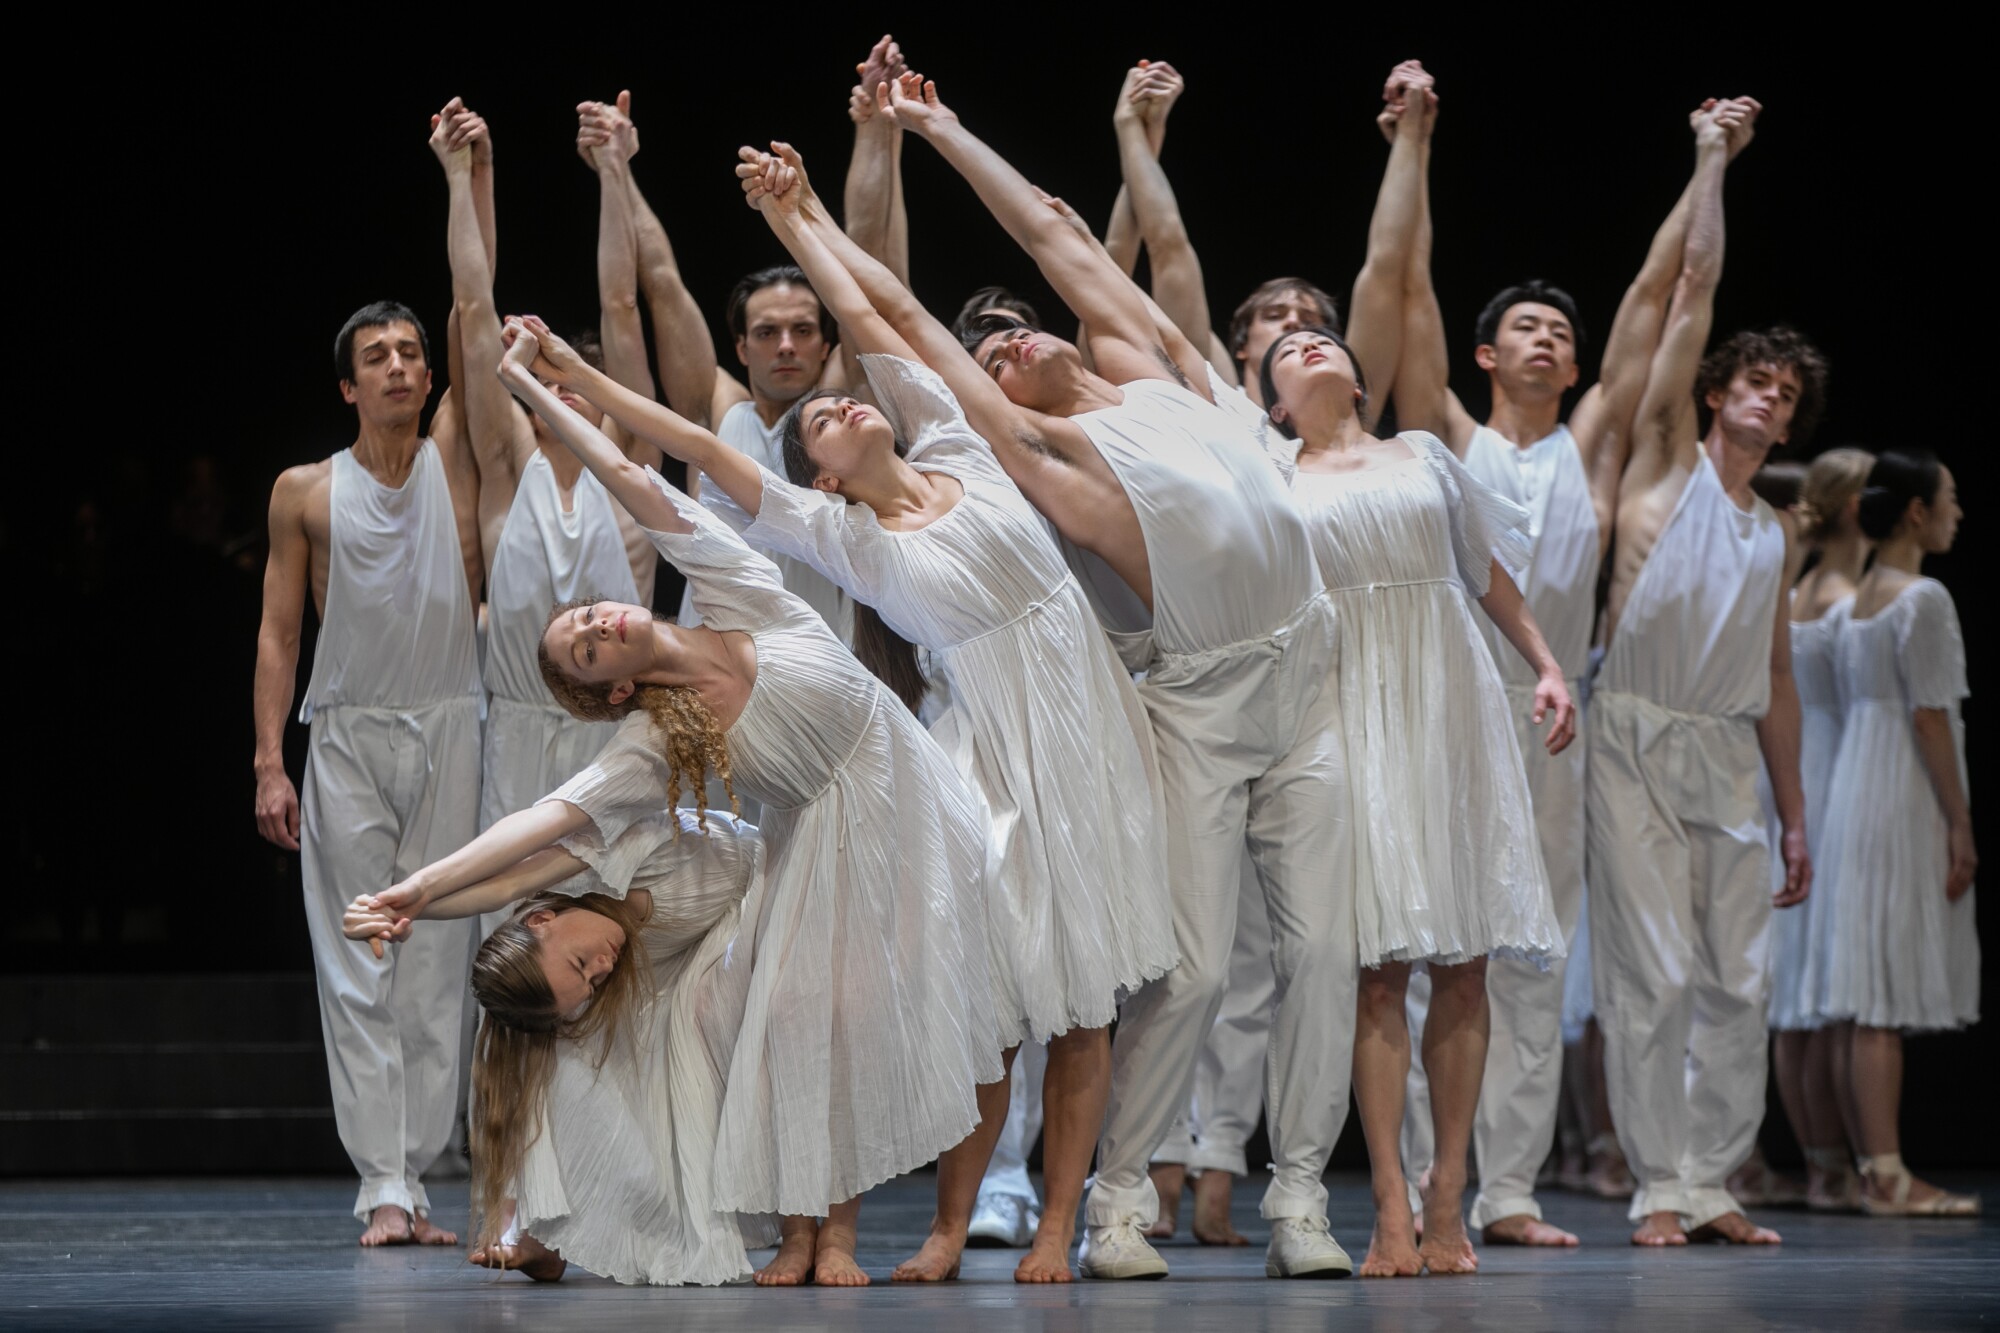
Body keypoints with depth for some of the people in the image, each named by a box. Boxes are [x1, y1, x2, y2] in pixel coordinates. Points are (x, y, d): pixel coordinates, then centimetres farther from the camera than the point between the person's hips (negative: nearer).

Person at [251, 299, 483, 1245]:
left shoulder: (455, 454, 8)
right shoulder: (305, 492, 6)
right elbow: (277, 634, 4)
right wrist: (269, 765, -3)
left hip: (448, 736, 1)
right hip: (347, 738, -1)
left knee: (437, 967, 1)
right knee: (358, 971, -5)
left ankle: (415, 1176, 5)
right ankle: (382, 1186, -6)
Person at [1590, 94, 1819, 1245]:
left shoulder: (1777, 532, 20)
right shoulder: (1668, 463, 6)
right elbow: (1696, 286, 1)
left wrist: (1796, 815, 17)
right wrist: (1713, 161, 4)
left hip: (1733, 760, 5)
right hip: (1643, 744, -5)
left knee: (1739, 980, 1)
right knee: (1654, 971, -8)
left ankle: (1713, 1181, 8)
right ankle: (1660, 1184, -3)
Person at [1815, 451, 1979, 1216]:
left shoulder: (1857, 600, 14)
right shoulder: (1923, 599, -12)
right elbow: (1929, 716, -16)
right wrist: (1960, 823, -14)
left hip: (1856, 792, 9)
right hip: (1906, 801, -9)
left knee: (1872, 999, 8)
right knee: (1888, 1000, -9)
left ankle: (1877, 1169, 10)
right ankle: (1887, 1176, -9)